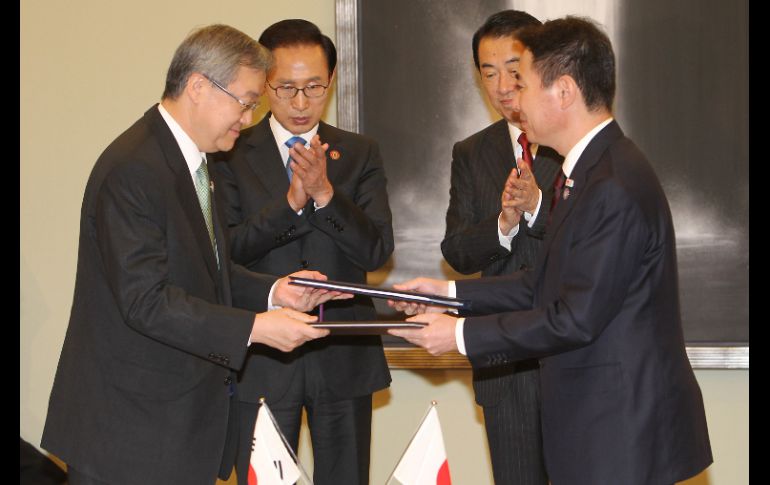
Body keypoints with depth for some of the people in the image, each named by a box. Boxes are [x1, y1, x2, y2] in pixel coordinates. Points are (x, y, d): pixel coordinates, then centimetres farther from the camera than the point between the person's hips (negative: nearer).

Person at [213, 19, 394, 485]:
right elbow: (225, 249, -9)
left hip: (343, 357, 2)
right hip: (262, 358, -1)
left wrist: (324, 192, -18)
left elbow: (377, 251, -5)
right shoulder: (231, 154, 0)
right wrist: (291, 203, -20)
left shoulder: (360, 154, 6)